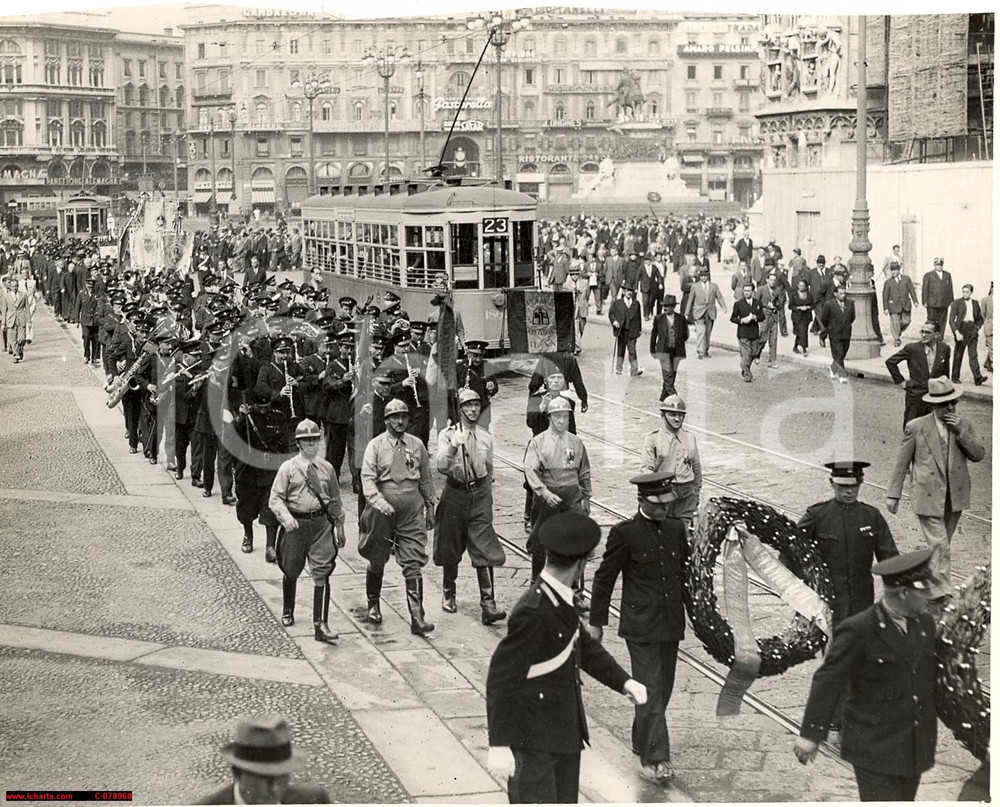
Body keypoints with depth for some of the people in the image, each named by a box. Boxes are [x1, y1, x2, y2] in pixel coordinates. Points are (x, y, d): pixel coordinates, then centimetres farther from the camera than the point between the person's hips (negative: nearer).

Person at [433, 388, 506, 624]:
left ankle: (488, 605, -12)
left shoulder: (486, 438, 7)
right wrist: (453, 446, -30)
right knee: (450, 551, 9)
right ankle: (449, 595, 31)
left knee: (485, 551, -8)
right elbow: (440, 466, -16)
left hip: (479, 494, 1)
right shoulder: (448, 434, -3)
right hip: (454, 494, -1)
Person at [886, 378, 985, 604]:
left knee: (942, 544, 16)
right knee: (939, 545, -11)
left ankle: (929, 577, 34)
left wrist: (961, 432, -15)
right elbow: (902, 462, 0)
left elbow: (978, 455, -3)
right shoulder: (916, 427, -6)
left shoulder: (963, 425, 4)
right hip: (928, 497, -4)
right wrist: (893, 494, 1)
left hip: (955, 497, 4)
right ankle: (940, 592, -6)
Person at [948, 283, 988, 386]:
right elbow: (951, 319, -6)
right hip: (961, 329, -2)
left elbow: (980, 319, 24)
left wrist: (977, 327, 6)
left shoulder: (975, 303, 13)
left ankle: (977, 377, -16)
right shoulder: (957, 303, 1)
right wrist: (957, 332, -16)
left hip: (972, 331, 2)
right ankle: (955, 377, 15)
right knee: (958, 354, 5)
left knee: (973, 354, -7)